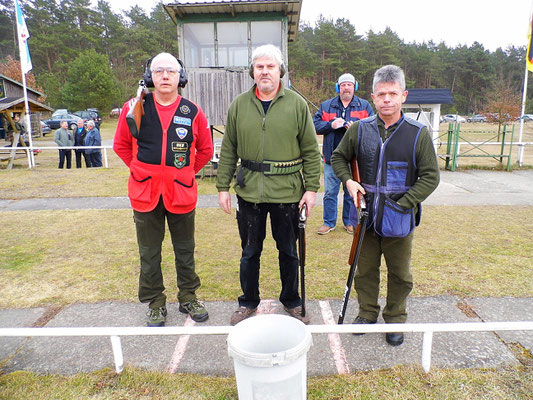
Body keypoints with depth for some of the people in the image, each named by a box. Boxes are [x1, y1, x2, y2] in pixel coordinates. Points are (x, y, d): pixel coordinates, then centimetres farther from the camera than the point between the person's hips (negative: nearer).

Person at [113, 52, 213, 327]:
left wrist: (184, 173, 6)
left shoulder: (193, 112, -1)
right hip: (145, 193, 0)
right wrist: (142, 170, 6)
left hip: (182, 192, 0)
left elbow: (205, 151, 10)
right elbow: (121, 145, 11)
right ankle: (155, 303, 29)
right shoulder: (134, 108, -1)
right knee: (149, 252, 11)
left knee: (185, 250, 13)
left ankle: (188, 298, 31)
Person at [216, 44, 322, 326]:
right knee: (249, 252, 14)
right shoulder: (239, 105, 5)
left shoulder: (297, 104, 0)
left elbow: (311, 151, 0)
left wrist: (312, 187, -6)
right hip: (249, 192, 2)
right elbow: (228, 150, 7)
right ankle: (248, 302, 34)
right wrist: (223, 187, 3)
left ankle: (291, 302, 35)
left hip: (287, 192, -1)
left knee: (288, 251, 14)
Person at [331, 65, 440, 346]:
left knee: (400, 275, 14)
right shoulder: (360, 129, -1)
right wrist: (348, 181, -5)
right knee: (365, 270, 15)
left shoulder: (418, 134, -7)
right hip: (367, 216, 2)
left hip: (400, 220, -1)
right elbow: (338, 157, 13)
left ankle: (395, 319, 35)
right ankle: (367, 314, 36)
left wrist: (404, 204, -15)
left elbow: (430, 177, -5)